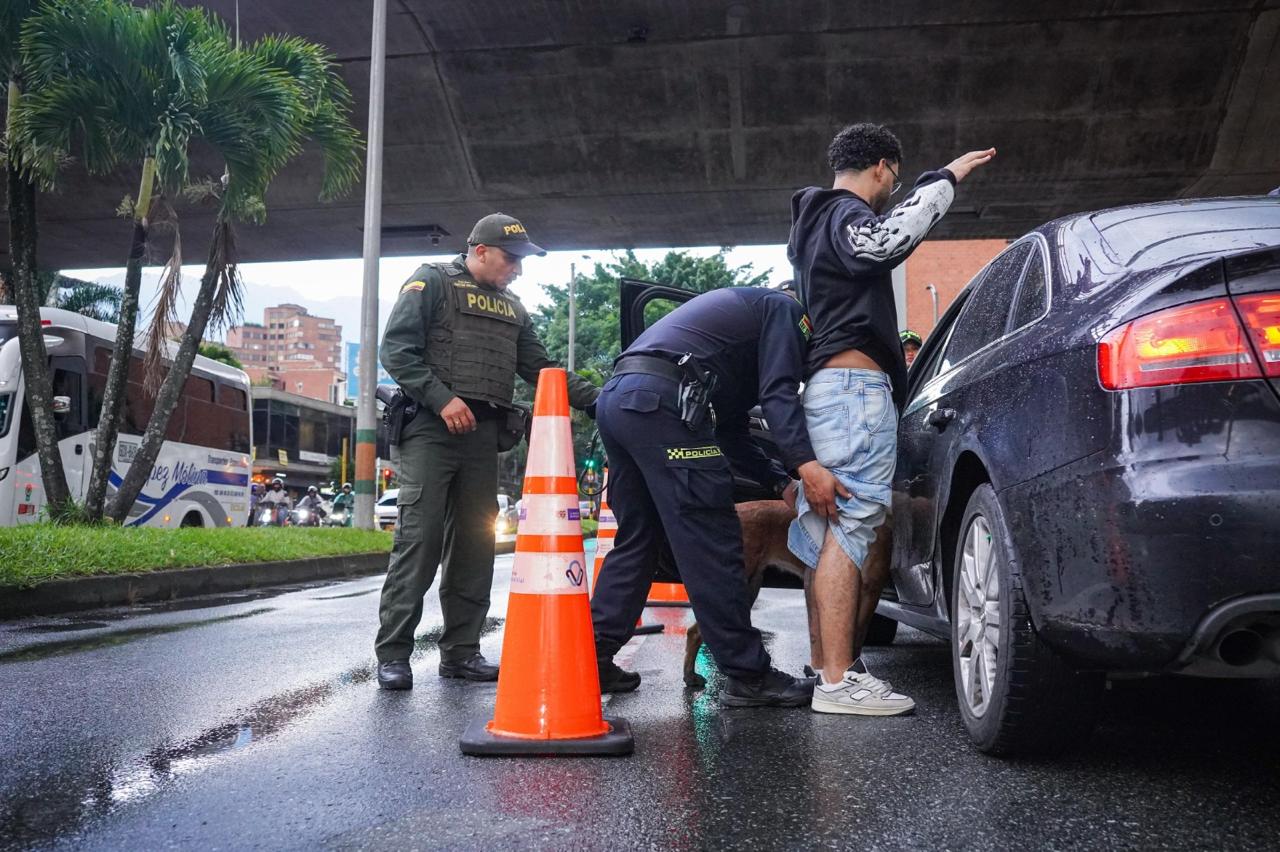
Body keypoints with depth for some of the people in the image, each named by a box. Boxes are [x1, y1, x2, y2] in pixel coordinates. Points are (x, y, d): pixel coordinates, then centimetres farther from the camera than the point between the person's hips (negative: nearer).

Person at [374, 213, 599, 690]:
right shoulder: (432, 283, 4)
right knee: (419, 538, -10)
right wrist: (442, 399, -18)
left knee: (474, 543, 5)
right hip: (431, 428, -6)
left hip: (483, 435, 6)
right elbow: (396, 350, -7)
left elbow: (540, 368, 20)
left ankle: (461, 650, 13)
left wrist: (596, 399, 7)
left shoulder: (512, 309, 23)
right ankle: (393, 653, -3)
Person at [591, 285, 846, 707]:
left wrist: (782, 482, 22)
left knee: (636, 541, 16)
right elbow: (778, 392, -9)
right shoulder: (785, 309, 11)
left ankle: (593, 659, 15)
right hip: (659, 399, -10)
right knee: (712, 546, -6)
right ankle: (748, 676, -2)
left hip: (615, 396, 10)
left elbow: (731, 432, 29)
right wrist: (806, 464, -17)